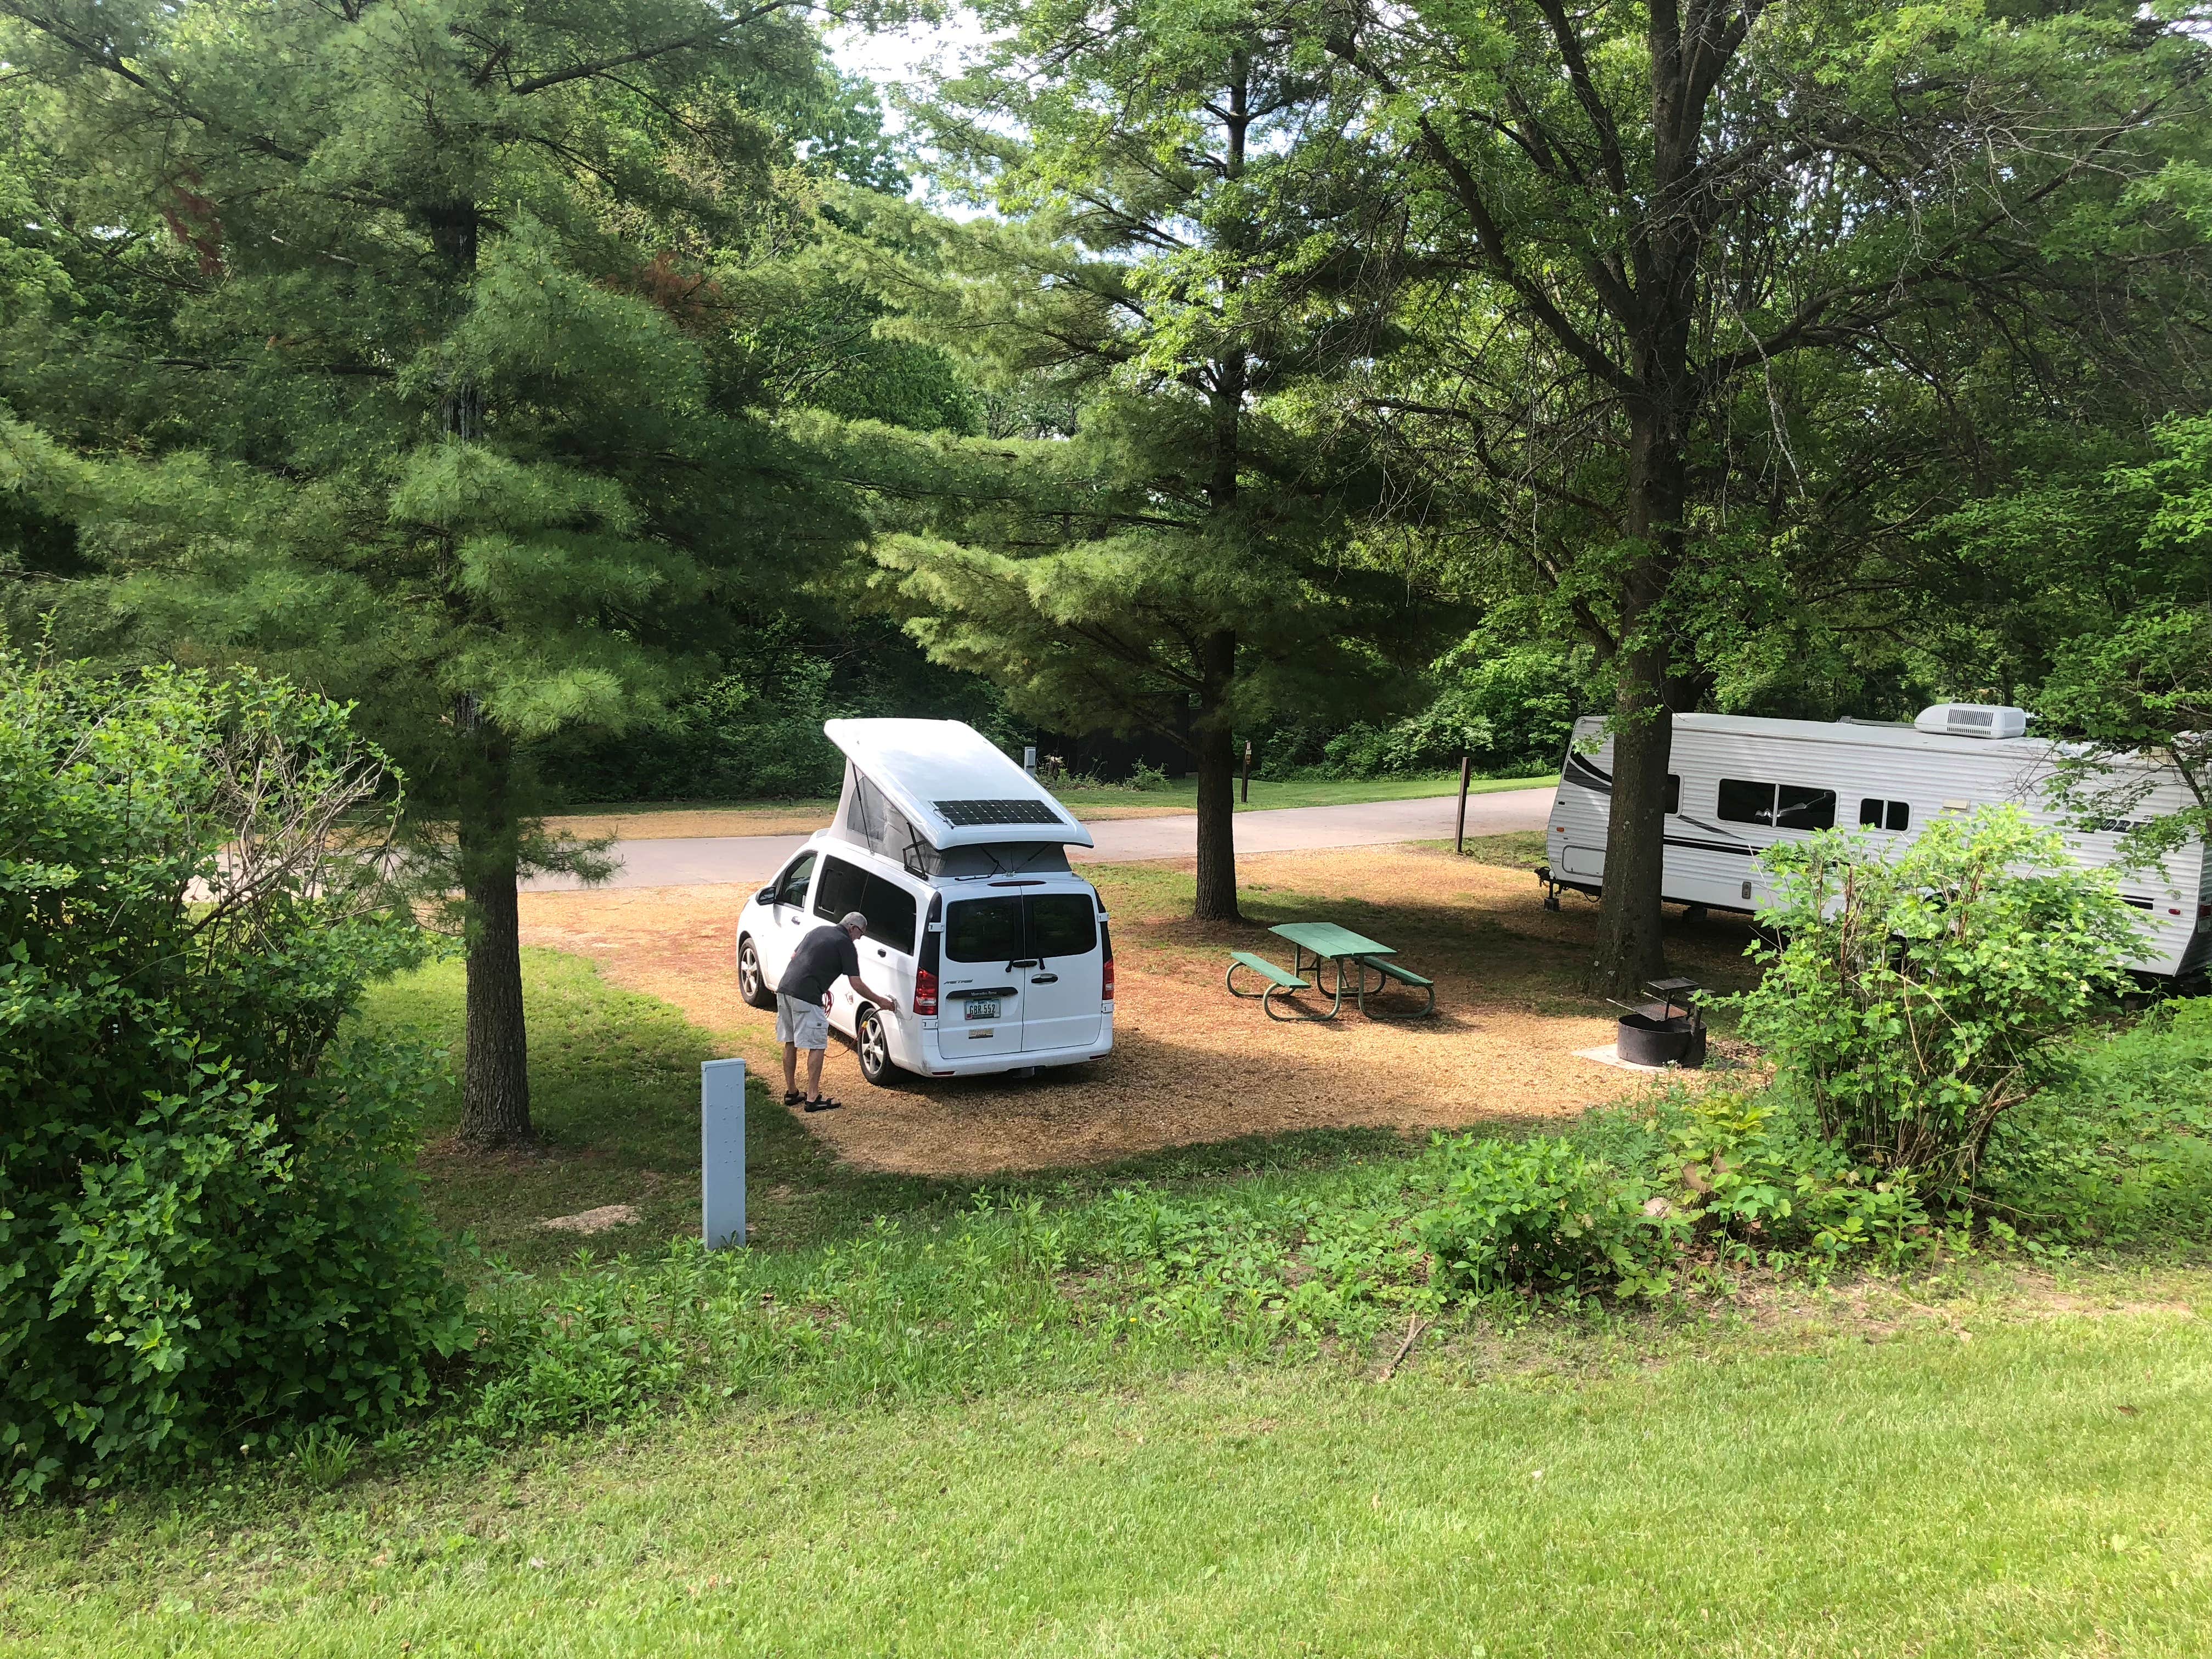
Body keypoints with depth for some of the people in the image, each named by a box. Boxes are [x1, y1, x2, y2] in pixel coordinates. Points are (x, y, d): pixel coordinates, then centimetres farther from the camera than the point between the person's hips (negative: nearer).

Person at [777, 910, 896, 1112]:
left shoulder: (819, 931, 21)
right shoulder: (846, 945, -1)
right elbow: (857, 985, -3)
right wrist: (880, 1001, 9)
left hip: (784, 989, 8)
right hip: (806, 997, -8)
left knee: (790, 1043, 17)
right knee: (817, 1046, -1)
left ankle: (791, 1093, 25)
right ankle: (813, 1099, -2)